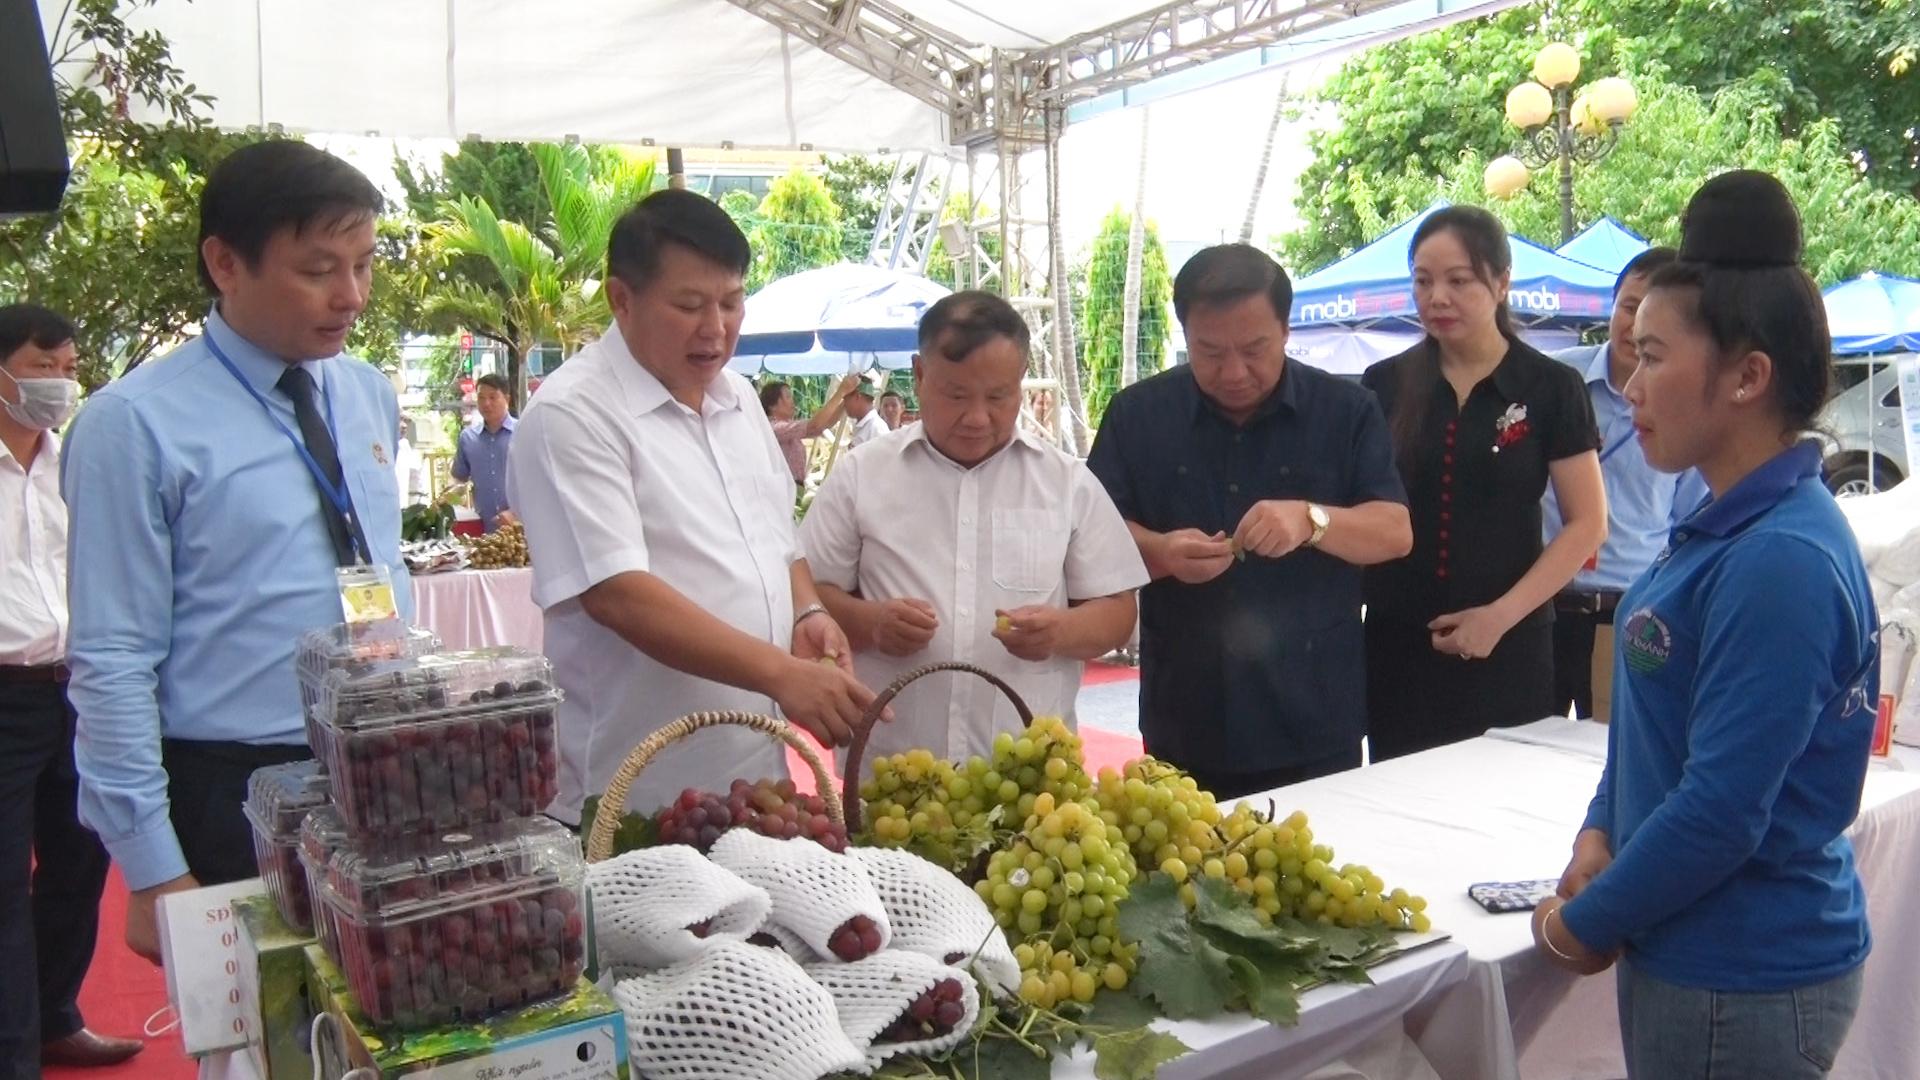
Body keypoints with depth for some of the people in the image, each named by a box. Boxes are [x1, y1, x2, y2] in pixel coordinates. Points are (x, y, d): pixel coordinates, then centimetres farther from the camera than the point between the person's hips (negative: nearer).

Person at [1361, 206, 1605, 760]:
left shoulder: (1550, 387, -1)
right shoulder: (1384, 385, 5)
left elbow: (1587, 524, -1)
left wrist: (1502, 615, -11)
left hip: (1507, 650, -1)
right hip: (1397, 647, 2)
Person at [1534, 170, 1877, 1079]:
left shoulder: (1779, 561, -24)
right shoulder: (1729, 527, 4)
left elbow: (1722, 810, -25)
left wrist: (1587, 923, -12)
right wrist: (1599, 834, 1)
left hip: (1741, 980, -8)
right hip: (1694, 954, 8)